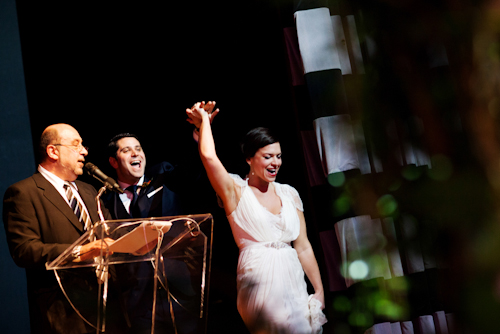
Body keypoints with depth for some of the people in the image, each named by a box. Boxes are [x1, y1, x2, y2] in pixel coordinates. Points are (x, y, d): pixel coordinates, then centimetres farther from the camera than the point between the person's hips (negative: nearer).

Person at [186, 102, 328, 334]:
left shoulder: (289, 193, 13)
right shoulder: (237, 191, 0)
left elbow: (303, 247, 13)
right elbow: (208, 156, -17)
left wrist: (319, 291, 10)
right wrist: (204, 119, -2)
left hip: (293, 281, 5)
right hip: (259, 284, -5)